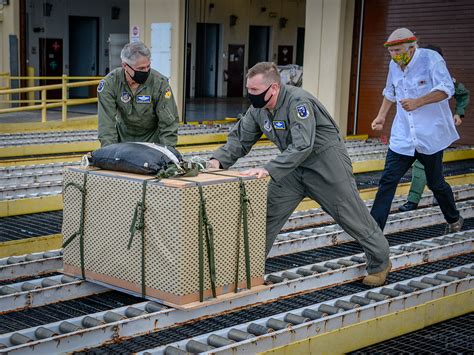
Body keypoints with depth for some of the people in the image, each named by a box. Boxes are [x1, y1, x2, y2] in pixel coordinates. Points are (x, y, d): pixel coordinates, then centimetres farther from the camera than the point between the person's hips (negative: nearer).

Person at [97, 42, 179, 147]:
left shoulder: (160, 83, -23)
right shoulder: (110, 83, -19)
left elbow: (168, 123, -19)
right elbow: (106, 122, -21)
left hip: (152, 138, -1)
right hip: (123, 136, 2)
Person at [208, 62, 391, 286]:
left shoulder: (298, 102, -30)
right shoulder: (258, 109, -5)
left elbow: (302, 145, -38)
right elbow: (240, 138, 2)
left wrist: (269, 170, -44)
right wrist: (219, 160, -15)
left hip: (326, 164, -7)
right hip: (294, 166, 7)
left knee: (352, 216, 5)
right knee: (268, 214, -1)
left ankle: (380, 263, 24)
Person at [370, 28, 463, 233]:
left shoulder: (431, 59, -12)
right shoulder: (394, 65, 7)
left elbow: (446, 89, -21)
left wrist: (418, 102, -30)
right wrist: (381, 116, 17)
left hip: (430, 135, -4)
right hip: (403, 137, 5)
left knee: (436, 183, 11)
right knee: (387, 181, -7)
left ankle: (454, 220, 36)